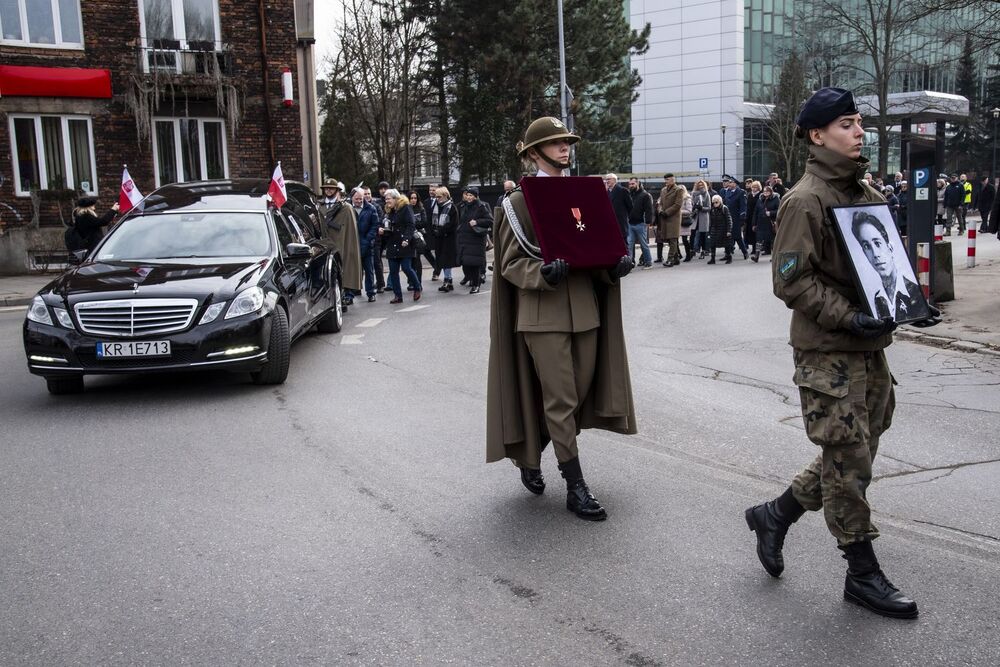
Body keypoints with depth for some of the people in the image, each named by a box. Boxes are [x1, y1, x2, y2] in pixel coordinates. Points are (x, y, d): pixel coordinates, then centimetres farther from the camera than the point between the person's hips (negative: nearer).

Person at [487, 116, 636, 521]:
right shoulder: (519, 202, -2)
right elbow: (511, 263, -5)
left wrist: (616, 263, -8)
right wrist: (543, 273, -24)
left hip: (585, 309, 6)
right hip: (543, 313, -6)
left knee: (580, 395, 11)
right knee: (561, 401, -4)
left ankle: (530, 457, 33)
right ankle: (575, 488, 6)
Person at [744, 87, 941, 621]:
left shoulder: (868, 194, 13)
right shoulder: (805, 200, -13)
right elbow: (791, 280, -17)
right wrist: (848, 319, -24)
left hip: (870, 345, 8)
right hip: (827, 352, -8)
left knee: (851, 456, 15)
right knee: (848, 460, 0)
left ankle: (774, 515, 32)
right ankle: (863, 575, 14)